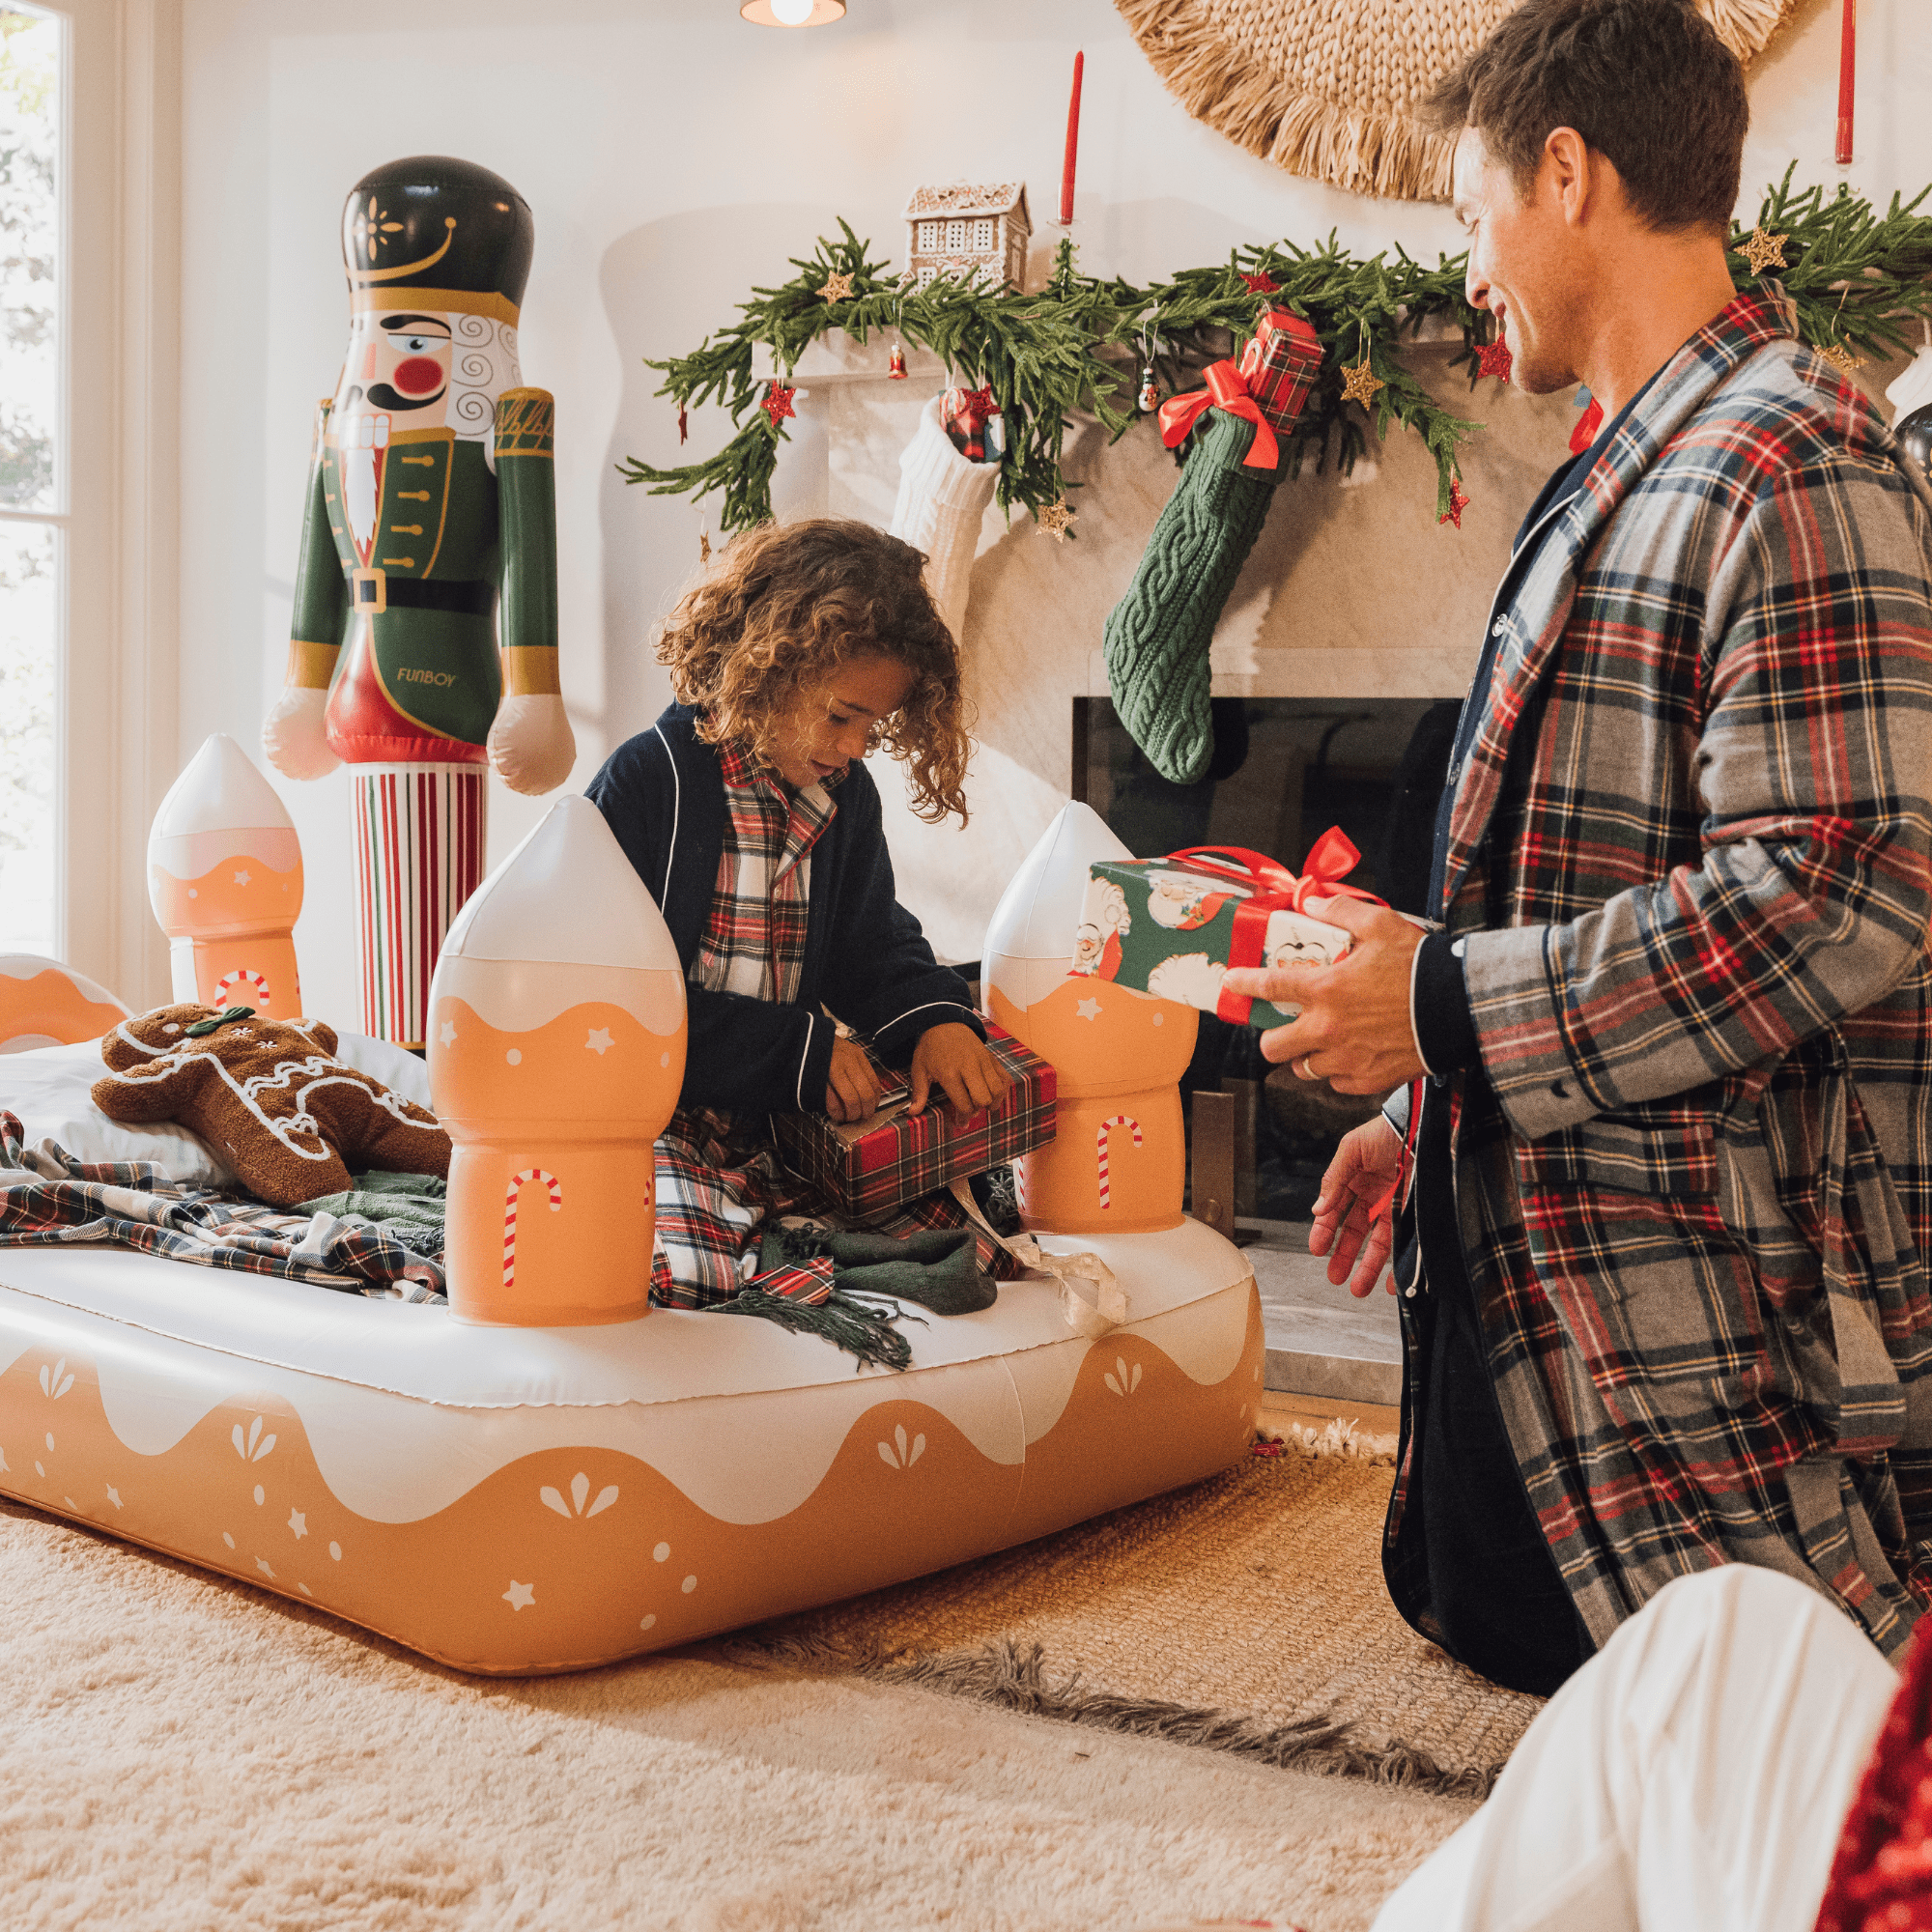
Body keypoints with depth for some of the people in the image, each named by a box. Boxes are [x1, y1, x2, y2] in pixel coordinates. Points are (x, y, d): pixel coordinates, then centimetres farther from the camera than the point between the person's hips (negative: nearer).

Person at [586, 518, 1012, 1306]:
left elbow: (874, 944, 20)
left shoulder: (845, 798, 11)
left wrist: (935, 1019, -5)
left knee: (968, 1239, -12)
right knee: (692, 1277, -36)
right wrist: (798, 1050, -17)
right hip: (656, 1116, -6)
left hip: (792, 1120, 6)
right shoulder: (648, 782, -10)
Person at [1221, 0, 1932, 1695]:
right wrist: (1427, 1115, 19)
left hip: (1699, 1321, -11)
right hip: (1536, 1276, 11)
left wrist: (1451, 1010, -19)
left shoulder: (1790, 465, -17)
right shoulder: (1631, 481, 17)